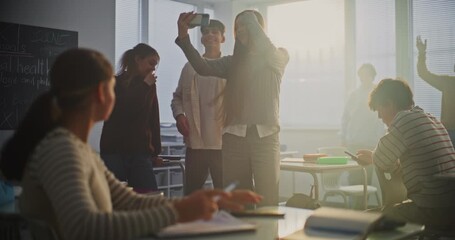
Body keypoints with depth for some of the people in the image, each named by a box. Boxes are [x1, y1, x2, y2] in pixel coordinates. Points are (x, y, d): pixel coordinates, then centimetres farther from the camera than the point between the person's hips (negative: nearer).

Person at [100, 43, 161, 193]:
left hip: (140, 151, 3)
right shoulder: (116, 83, 2)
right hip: (115, 151, -2)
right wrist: (145, 86, -7)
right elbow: (124, 111, -14)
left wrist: (155, 149, 9)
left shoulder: (149, 86, 11)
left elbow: (153, 119, 12)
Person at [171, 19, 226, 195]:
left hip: (223, 142, -2)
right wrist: (179, 114, 1)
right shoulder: (190, 67, 14)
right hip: (195, 142, 3)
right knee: (191, 194, 10)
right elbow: (178, 97, 19)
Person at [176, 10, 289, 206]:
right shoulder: (233, 62, 15)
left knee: (267, 201, -4)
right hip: (234, 136, 3)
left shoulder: (279, 57, 9)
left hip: (265, 136, -2)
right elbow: (203, 67, 0)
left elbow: (269, 53, -13)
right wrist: (183, 37, -13)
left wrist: (251, 21, -3)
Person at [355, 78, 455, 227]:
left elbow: (381, 161, -4)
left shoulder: (405, 119, -13)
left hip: (434, 211, -10)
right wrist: (371, 157, 27)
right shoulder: (431, 119, 16)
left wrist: (372, 157, 19)